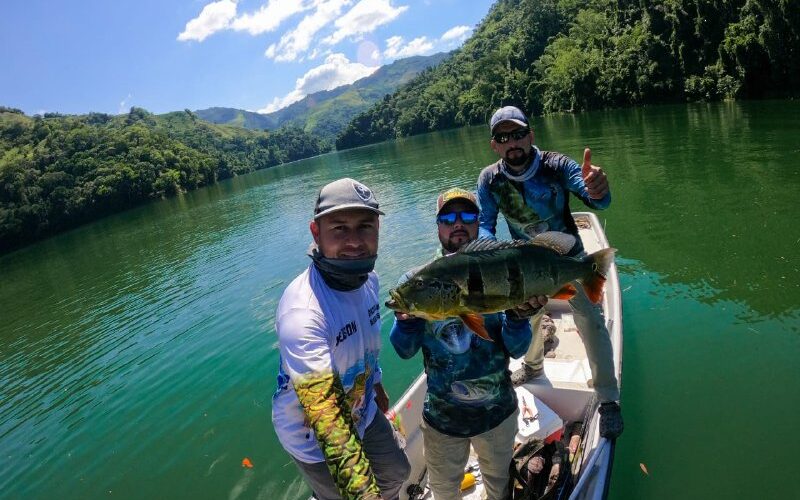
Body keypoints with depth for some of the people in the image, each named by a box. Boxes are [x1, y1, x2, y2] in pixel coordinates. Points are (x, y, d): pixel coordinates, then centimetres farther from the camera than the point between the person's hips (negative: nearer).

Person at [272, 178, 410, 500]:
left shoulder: (368, 279, -11)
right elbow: (328, 420, -44)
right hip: (313, 437, -7)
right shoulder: (301, 314, -38)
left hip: (364, 412, 8)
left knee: (397, 474, 27)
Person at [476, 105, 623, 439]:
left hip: (569, 257, -3)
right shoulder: (489, 179, -18)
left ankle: (608, 400, 10)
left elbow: (596, 199, -38)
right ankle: (533, 366, 51)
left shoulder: (556, 165, -26)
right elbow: (484, 224, -16)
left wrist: (597, 191, -64)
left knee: (591, 324, -8)